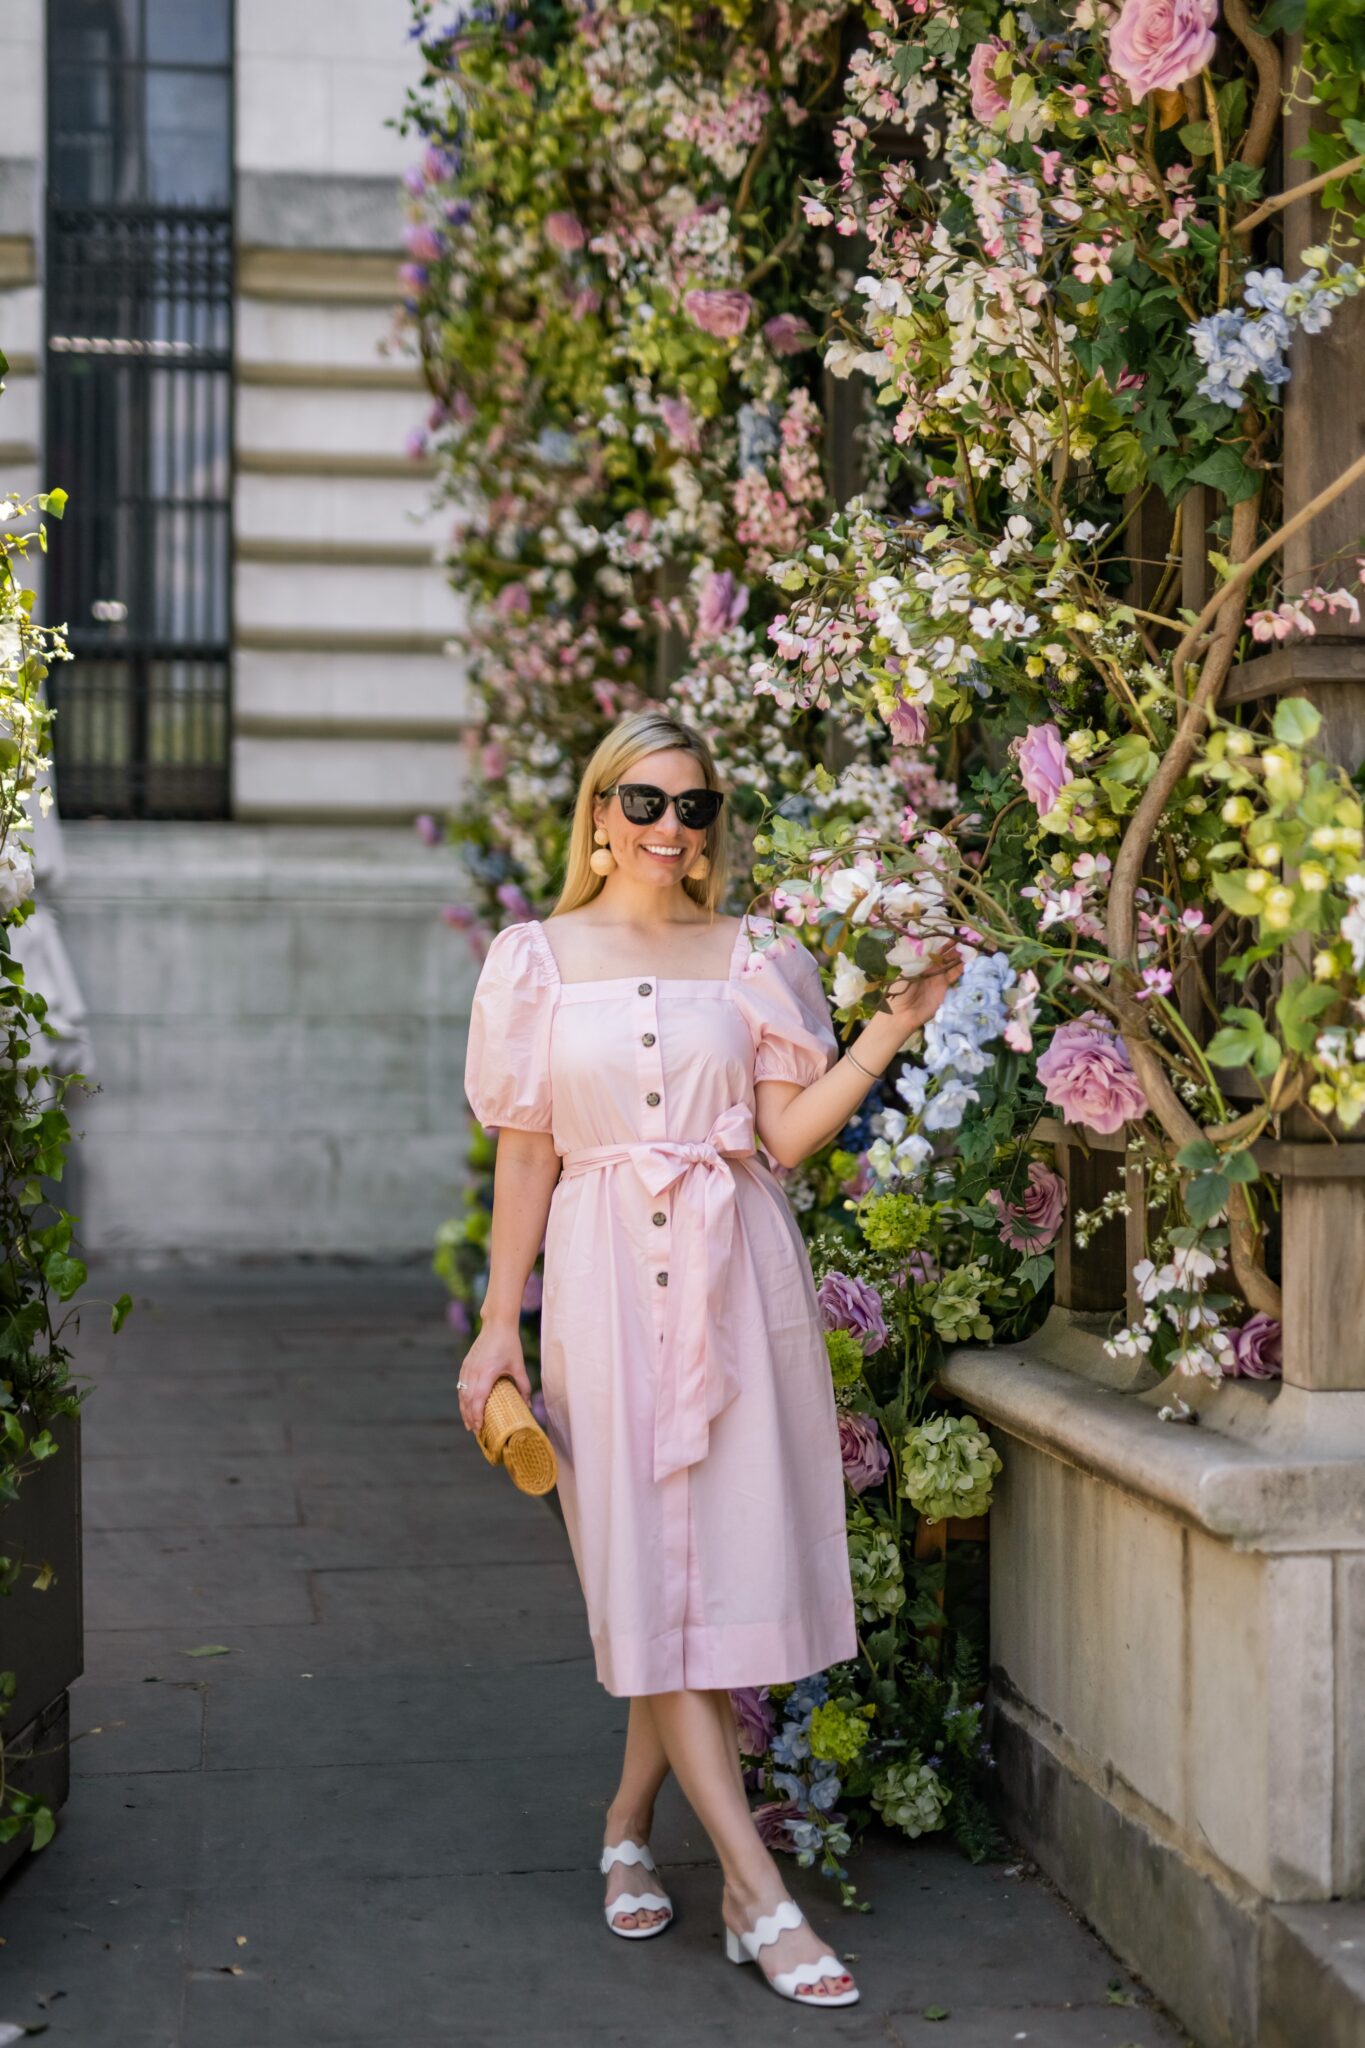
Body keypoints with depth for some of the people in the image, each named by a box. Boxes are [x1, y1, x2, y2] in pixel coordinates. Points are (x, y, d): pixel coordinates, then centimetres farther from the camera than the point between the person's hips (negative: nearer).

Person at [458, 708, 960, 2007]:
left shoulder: (752, 957, 8)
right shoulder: (539, 959, 5)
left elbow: (790, 1134, 2)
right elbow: (525, 1154, 6)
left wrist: (890, 1033, -8)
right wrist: (499, 1322, 4)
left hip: (735, 1275, 2)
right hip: (607, 1278, -1)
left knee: (718, 1553, 3)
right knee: (650, 1571, -6)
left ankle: (629, 1825, 24)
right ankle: (761, 1898, -4)